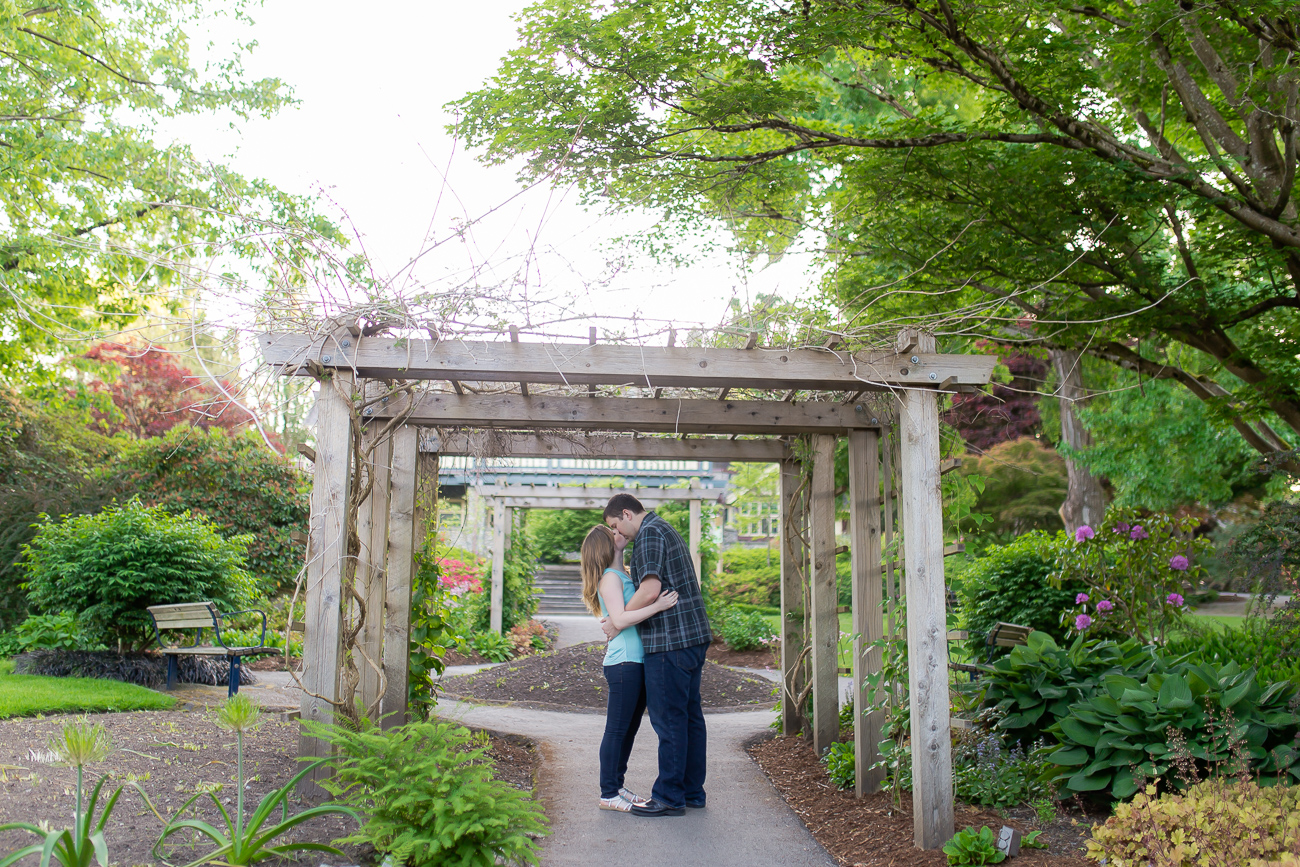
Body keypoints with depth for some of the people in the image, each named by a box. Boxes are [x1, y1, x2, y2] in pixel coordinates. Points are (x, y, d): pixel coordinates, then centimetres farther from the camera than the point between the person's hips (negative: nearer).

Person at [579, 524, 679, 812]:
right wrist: (658, 606, -27)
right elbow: (620, 620, -21)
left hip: (638, 661, 9)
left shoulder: (624, 576, 18)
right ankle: (608, 794, 5)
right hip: (623, 662, -9)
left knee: (629, 728, 15)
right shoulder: (610, 578, -10)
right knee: (617, 729, -2)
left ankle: (617, 786, 24)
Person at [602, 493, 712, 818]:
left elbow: (651, 590, -22)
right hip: (693, 636, 10)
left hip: (670, 641, -10)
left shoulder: (649, 533, -10)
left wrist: (617, 622, -11)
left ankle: (669, 797, 2)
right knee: (690, 715, 13)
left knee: (668, 718, -4)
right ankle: (692, 791, 20)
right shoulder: (667, 530, 21)